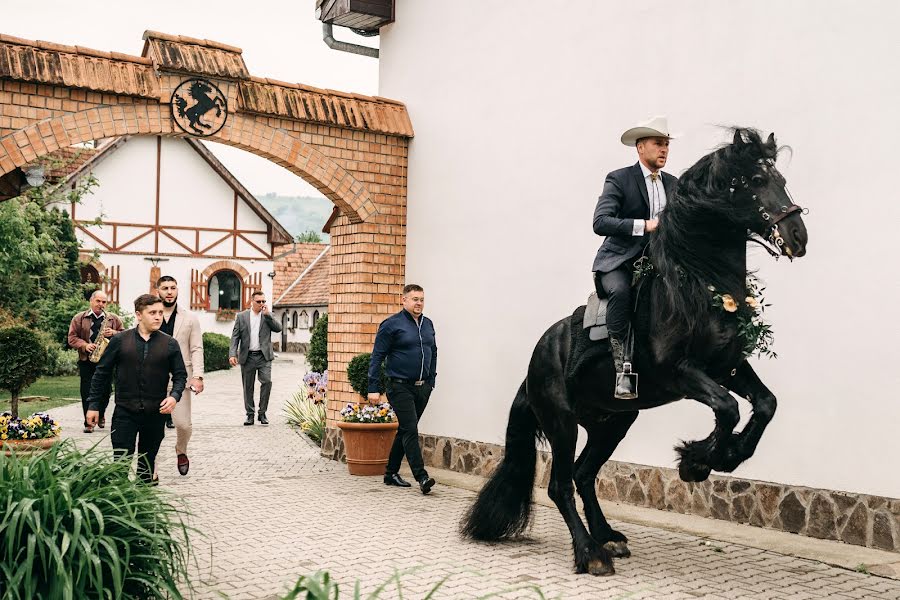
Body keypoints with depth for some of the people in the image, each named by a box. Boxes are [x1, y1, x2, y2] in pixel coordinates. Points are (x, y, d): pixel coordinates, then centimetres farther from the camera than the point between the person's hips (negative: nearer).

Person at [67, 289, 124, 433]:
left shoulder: (114, 319, 9)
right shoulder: (79, 318, 6)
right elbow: (72, 338, 3)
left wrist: (114, 333, -10)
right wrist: (85, 345, -14)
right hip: (87, 361, -1)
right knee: (86, 392, -2)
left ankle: (101, 415, 30)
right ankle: (88, 422, 5)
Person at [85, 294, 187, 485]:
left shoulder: (170, 344, 2)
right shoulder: (120, 340, 0)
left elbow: (180, 375, 6)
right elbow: (102, 373, 5)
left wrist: (175, 396, -13)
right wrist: (93, 404, 4)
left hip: (155, 413, 1)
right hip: (125, 412, -1)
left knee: (147, 462, 13)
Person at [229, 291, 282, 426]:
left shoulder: (268, 316, 8)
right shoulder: (241, 316, 5)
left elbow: (278, 328, -6)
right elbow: (235, 337, 2)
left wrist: (267, 315, -11)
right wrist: (232, 354, -10)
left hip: (264, 356, 0)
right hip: (247, 357, 0)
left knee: (267, 381, -13)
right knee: (248, 387, 6)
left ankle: (262, 413, 0)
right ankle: (250, 414, 16)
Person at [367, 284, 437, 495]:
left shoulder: (428, 324, 12)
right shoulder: (391, 324, -8)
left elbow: (433, 353, 22)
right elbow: (377, 357, -8)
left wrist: (431, 381, 17)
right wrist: (374, 388, -12)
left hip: (422, 387, 7)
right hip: (400, 387, -7)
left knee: (406, 430, 13)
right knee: (410, 430, -12)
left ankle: (391, 473, 24)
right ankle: (422, 477, -13)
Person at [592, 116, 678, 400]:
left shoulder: (673, 184, 15)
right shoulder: (618, 179, -4)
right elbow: (600, 223, -17)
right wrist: (644, 225, -24)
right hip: (618, 262, -5)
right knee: (621, 291, -36)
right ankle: (623, 369, -29)